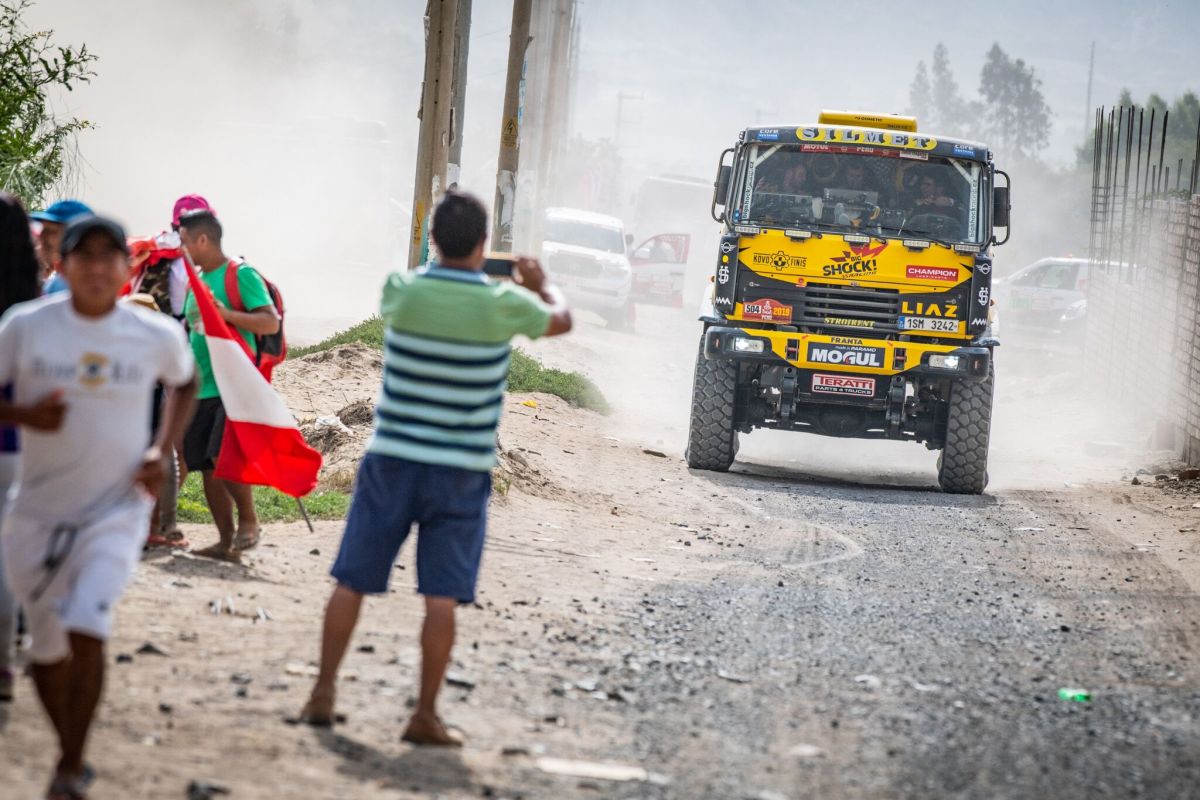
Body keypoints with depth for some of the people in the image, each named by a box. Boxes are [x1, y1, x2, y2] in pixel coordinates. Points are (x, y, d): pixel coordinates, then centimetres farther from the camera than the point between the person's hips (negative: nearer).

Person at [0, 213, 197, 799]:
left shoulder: (157, 336, -6)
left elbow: (185, 383, 15)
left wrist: (161, 449, 0)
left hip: (117, 511, -2)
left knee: (86, 629, -21)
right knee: (48, 647, 11)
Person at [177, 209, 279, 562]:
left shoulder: (241, 275, -7)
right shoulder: (197, 280, 17)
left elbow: (271, 322, -15)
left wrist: (226, 313, -25)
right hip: (201, 388, 8)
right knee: (207, 467, 4)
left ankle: (249, 521, -2)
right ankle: (227, 542, 8)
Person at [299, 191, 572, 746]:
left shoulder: (403, 291, -7)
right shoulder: (502, 306, -9)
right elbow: (560, 321, 12)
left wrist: (445, 267, 33)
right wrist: (540, 283, 32)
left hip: (392, 460, 2)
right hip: (460, 471, -1)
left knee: (352, 581, 10)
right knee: (442, 597, 1)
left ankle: (324, 693, 12)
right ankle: (425, 715, 1)